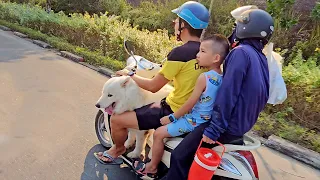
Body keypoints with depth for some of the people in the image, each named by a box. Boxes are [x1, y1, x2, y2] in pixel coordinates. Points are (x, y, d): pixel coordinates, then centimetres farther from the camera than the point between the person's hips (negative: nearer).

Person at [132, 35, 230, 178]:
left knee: (159, 133, 0)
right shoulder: (222, 77, 2)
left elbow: (190, 103, -21)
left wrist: (171, 117, -8)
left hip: (195, 121, -10)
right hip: (208, 120, 10)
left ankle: (152, 167, 18)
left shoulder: (204, 77, -24)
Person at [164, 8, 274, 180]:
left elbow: (228, 93, -24)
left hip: (228, 125, -10)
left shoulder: (241, 52, -17)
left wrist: (213, 129, -23)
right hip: (243, 124, 10)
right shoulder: (261, 58, 11)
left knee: (180, 156, -8)